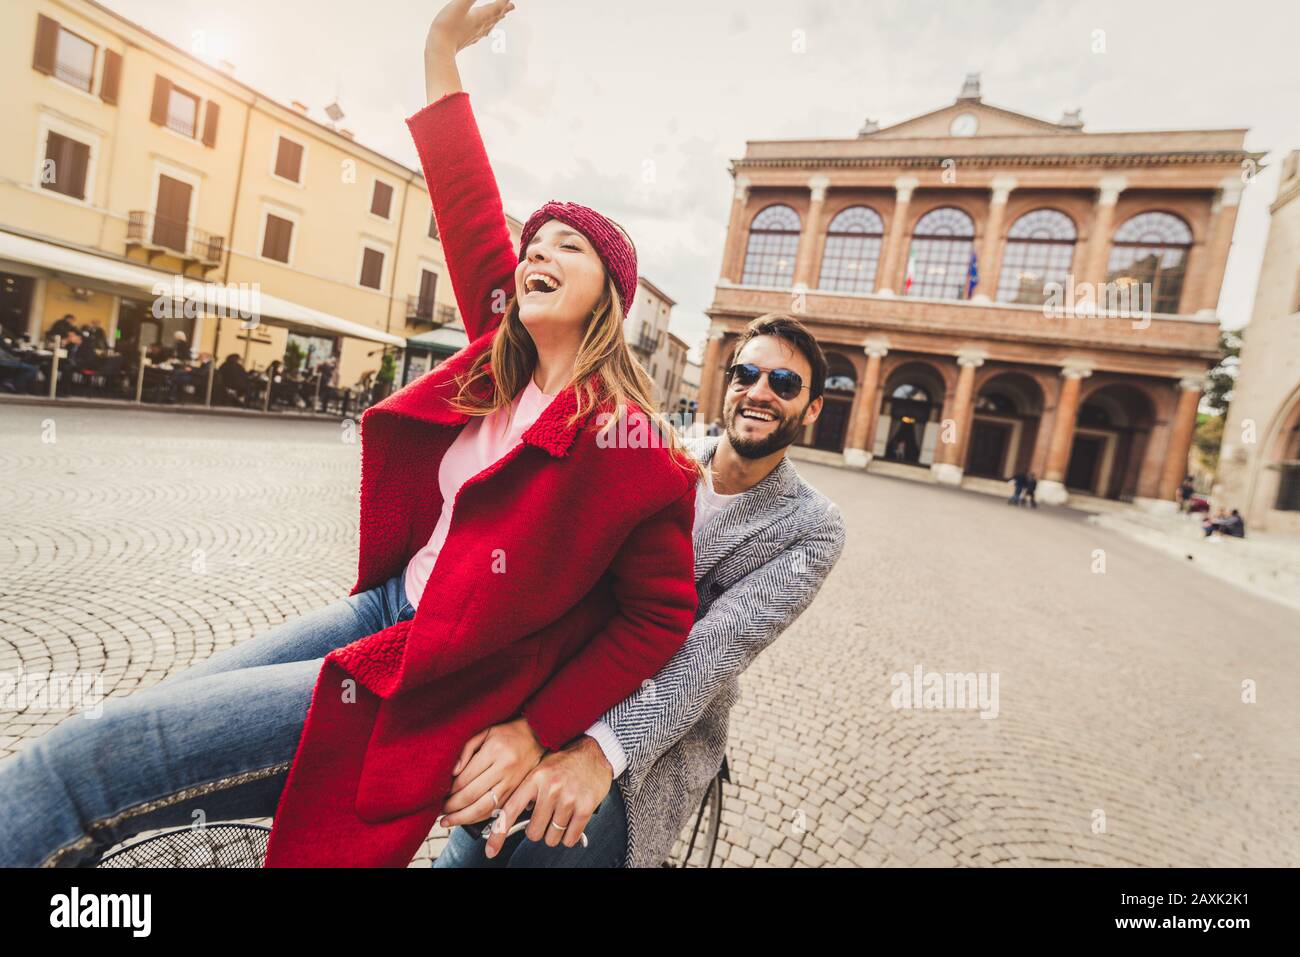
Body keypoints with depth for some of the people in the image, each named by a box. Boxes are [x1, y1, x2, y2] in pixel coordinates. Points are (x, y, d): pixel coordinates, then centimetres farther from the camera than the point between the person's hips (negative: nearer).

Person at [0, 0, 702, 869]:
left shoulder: (625, 438, -18)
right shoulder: (502, 362, 2)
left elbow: (660, 613, -15)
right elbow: (474, 221, 8)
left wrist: (534, 730, -16)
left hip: (440, 681, -6)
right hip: (393, 603, 7)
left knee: (81, 764, -10)